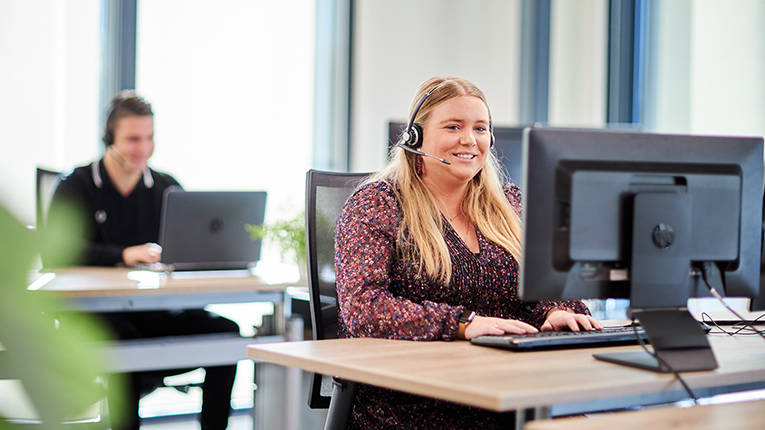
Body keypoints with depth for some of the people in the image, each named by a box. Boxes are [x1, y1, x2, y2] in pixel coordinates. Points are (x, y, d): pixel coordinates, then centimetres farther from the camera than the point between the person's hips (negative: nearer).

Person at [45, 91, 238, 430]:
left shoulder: (167, 188, 15)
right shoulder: (76, 188, 2)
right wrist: (124, 254, -29)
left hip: (155, 312, 4)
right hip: (93, 310, -4)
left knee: (225, 329, -21)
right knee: (124, 337, -37)